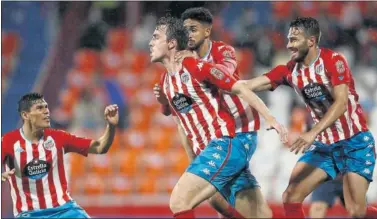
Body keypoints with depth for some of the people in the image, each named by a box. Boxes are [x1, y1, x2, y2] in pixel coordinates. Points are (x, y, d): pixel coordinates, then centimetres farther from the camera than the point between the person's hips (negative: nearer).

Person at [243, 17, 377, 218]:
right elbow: (248, 86, -4)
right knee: (290, 198, -7)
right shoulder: (290, 70, 1)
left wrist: (313, 133, -34)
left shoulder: (333, 61, -15)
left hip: (354, 141, -5)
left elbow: (341, 103, -24)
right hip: (323, 144, 6)